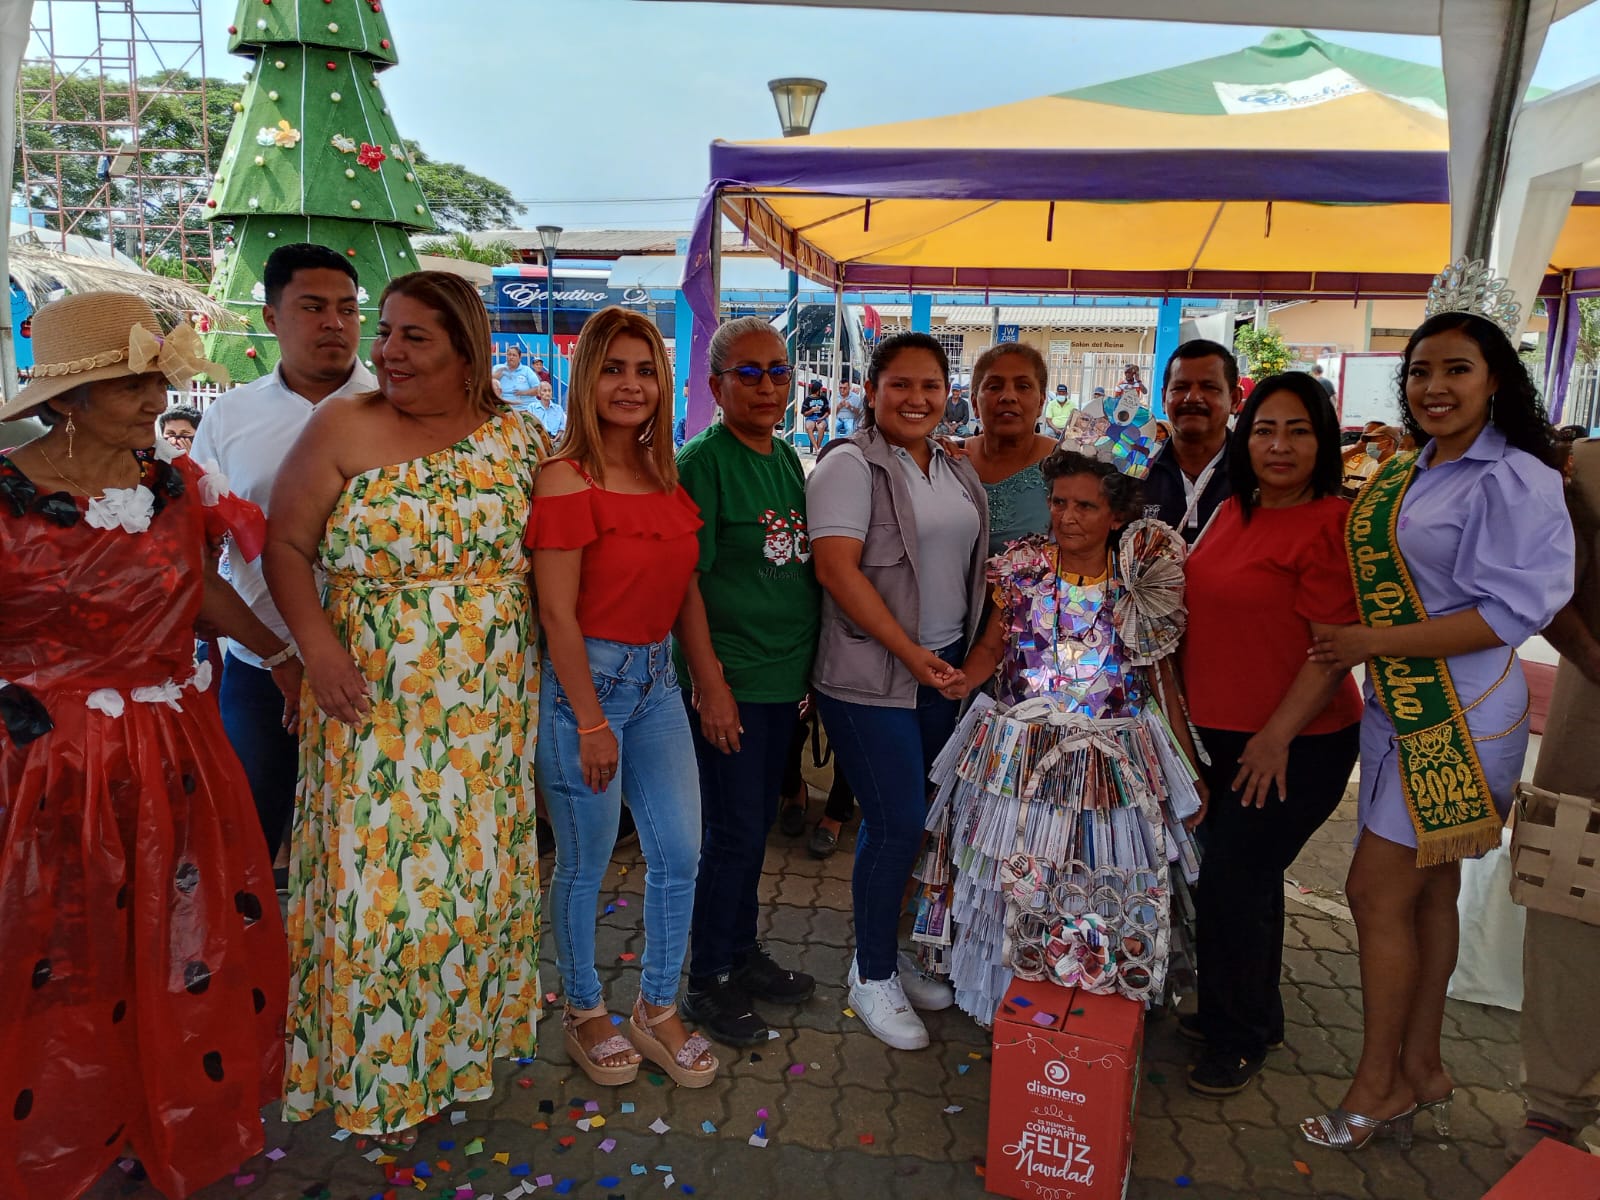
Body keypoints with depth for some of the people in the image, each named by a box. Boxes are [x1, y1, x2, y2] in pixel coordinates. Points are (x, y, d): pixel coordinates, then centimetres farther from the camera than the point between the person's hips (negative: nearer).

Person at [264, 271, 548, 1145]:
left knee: (475, 874, 14)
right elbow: (286, 546, -2)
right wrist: (316, 645, -15)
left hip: (488, 714, 2)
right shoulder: (342, 427, -4)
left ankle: (464, 1036, 39)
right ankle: (381, 1072, 29)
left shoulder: (517, 438, 2)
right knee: (378, 883, 5)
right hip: (374, 711, -2)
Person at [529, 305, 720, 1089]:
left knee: (680, 855, 10)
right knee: (585, 864, 9)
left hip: (656, 678, 7)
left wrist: (712, 686, 13)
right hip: (585, 679, -7)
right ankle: (583, 1014, 33)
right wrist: (591, 722, -15)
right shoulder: (566, 481, -13)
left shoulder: (666, 480, 9)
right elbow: (557, 614, -16)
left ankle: (657, 1010, 31)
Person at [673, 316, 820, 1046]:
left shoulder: (788, 459, 10)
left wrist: (806, 660, 14)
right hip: (730, 678, -7)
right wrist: (710, 680, -18)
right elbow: (685, 580, -15)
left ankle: (742, 952, 34)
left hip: (783, 676, 7)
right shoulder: (703, 460, -12)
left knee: (757, 824, 17)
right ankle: (707, 981, 19)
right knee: (733, 831, 1)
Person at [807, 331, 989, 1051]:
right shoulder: (852, 465, -10)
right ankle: (872, 975, 17)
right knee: (897, 821, -3)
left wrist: (972, 652, 7)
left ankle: (888, 950, 32)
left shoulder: (957, 471, 13)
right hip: (872, 676, -7)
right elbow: (837, 568, -19)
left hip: (946, 669, 7)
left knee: (910, 818, 13)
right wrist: (911, 654, -19)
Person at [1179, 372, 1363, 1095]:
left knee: (1231, 886, 0)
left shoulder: (1331, 525, -18)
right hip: (1219, 733, 8)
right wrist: (1187, 709, 14)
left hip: (1292, 748, -7)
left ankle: (1238, 1039, 23)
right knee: (1245, 882, 20)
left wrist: (1276, 736, -20)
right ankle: (1251, 1017, 40)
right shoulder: (1235, 512, 6)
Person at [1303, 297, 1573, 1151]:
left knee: (1378, 894, -2)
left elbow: (1508, 613, -20)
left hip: (1458, 722, -8)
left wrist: (1374, 642, -20)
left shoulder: (1515, 480, -14)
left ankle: (1379, 1083, 16)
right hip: (1398, 713, 8)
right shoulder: (1403, 477, 11)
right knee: (1427, 891, 17)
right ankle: (1421, 1068, 31)